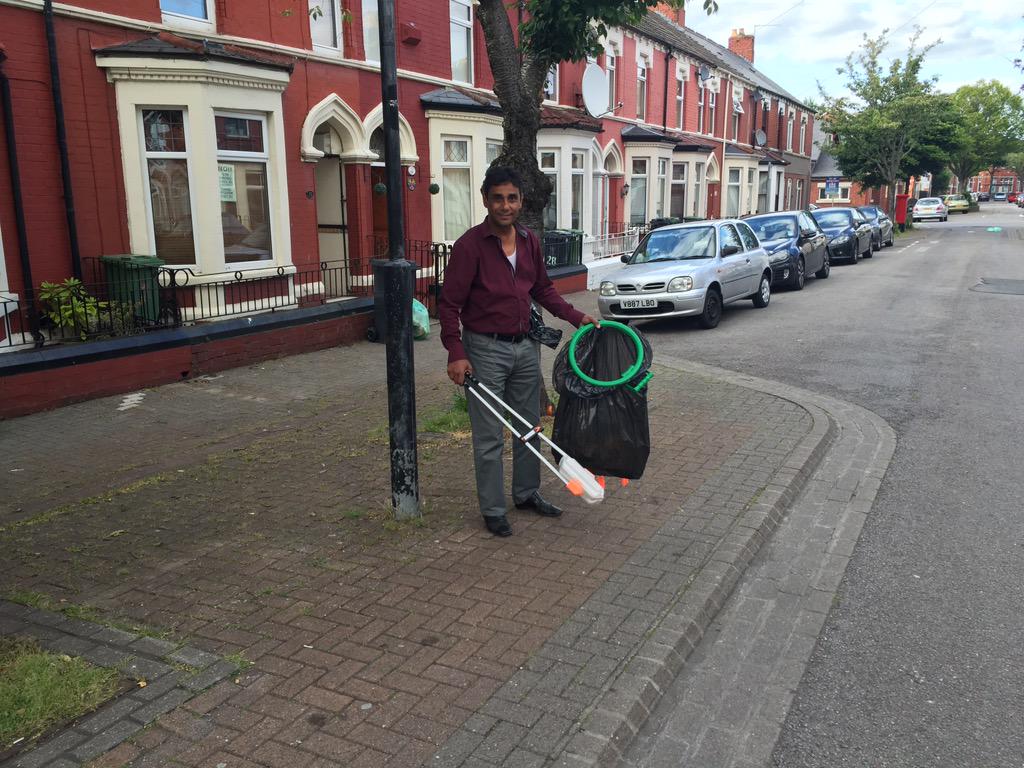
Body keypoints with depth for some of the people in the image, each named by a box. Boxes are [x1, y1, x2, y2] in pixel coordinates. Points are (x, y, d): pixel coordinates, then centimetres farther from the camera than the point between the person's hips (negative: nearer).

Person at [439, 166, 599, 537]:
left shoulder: (530, 241, 4)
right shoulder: (470, 245, -14)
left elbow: (543, 289, 17)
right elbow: (449, 304, -14)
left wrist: (576, 316, 6)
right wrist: (456, 354, -21)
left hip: (525, 346, 6)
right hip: (485, 349, -6)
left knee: (530, 427, 17)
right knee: (489, 437, 3)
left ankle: (527, 493, 35)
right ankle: (493, 510, 17)